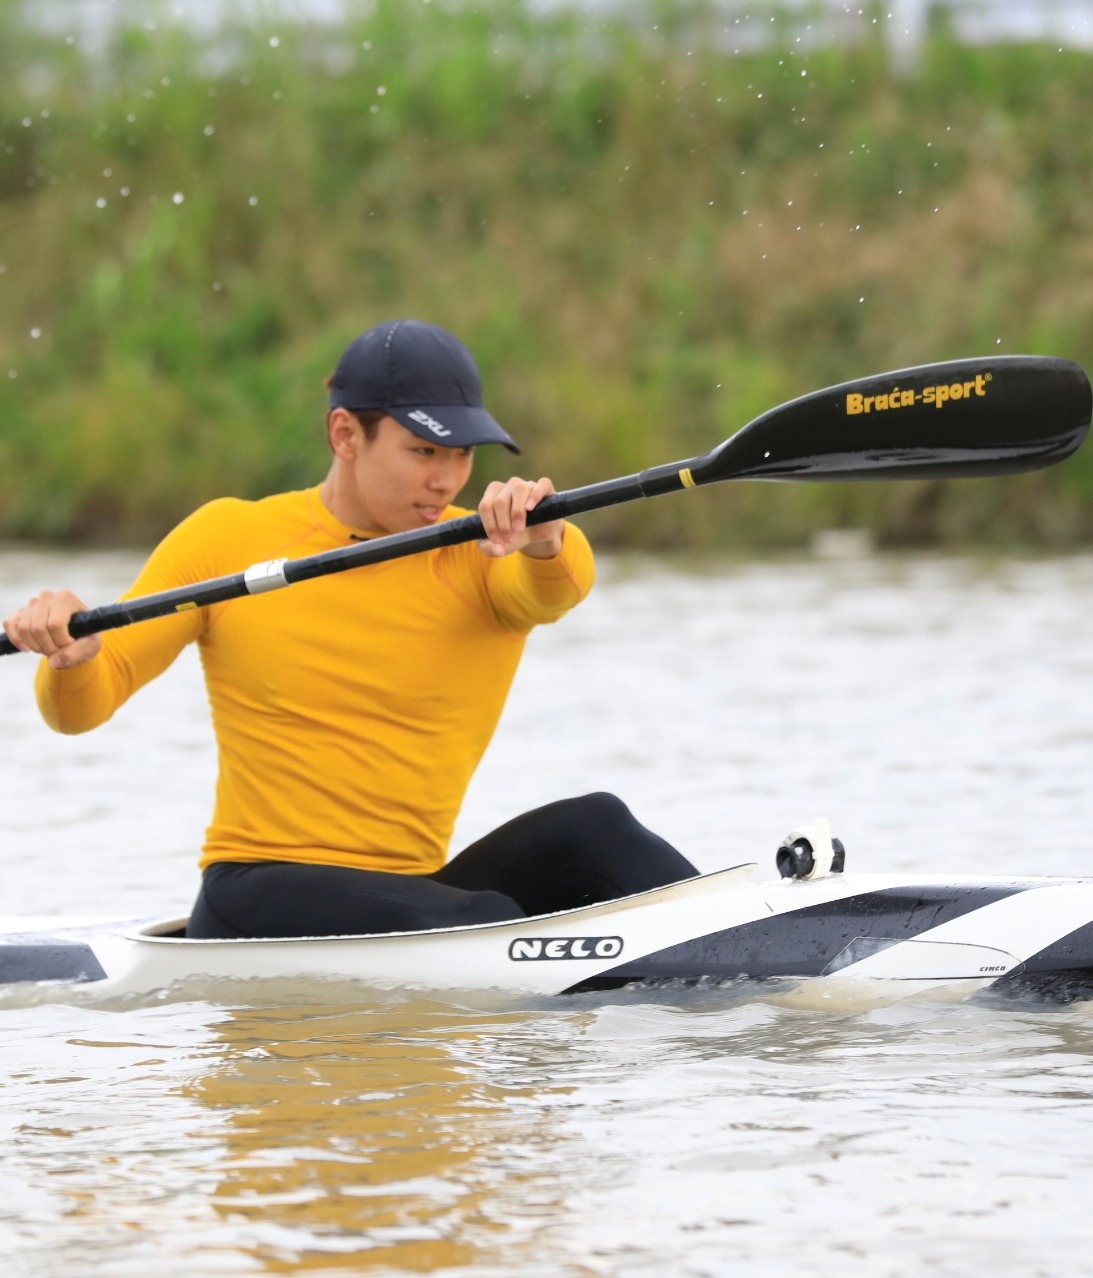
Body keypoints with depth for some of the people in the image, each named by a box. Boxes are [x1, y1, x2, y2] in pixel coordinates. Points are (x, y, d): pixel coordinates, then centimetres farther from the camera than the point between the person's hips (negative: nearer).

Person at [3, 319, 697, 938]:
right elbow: (82, 708, 1)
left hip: (415, 897, 3)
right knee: (485, 922, -30)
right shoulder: (228, 538, 2)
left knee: (589, 827, -22)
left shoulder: (483, 556, 3)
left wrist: (544, 541, -45)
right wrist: (71, 659, -23)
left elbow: (560, 589, -21)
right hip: (254, 900, -3)